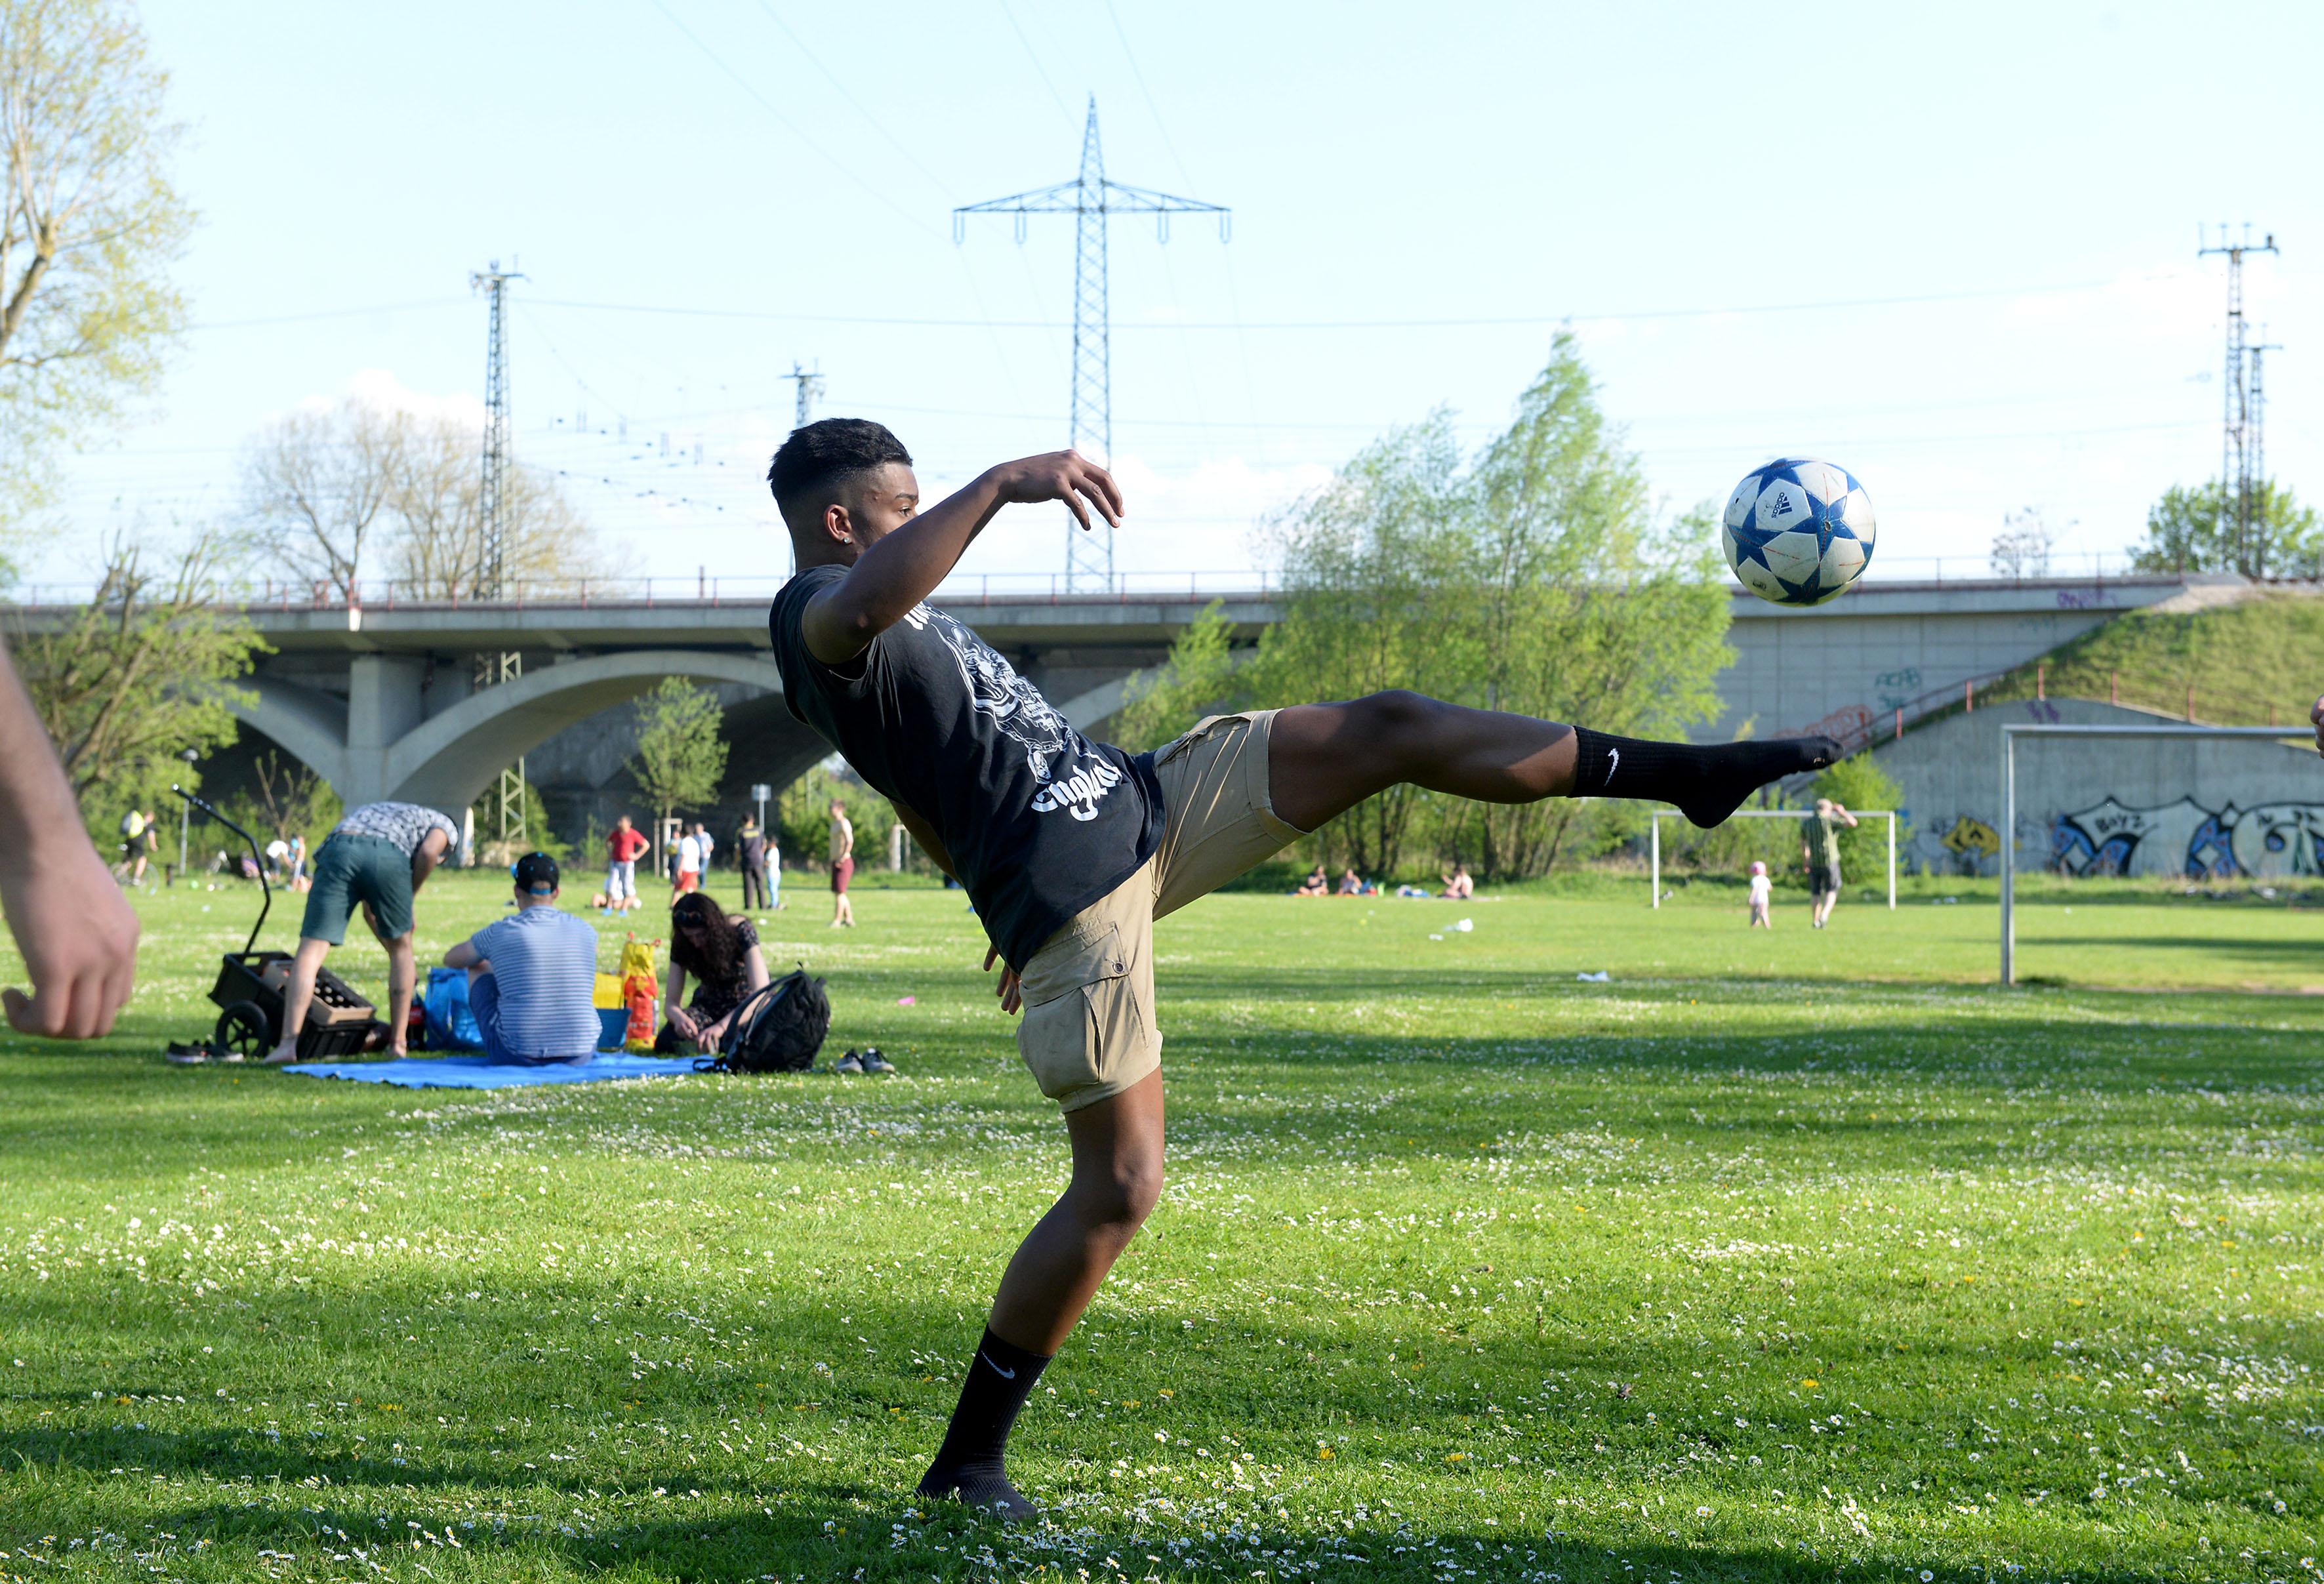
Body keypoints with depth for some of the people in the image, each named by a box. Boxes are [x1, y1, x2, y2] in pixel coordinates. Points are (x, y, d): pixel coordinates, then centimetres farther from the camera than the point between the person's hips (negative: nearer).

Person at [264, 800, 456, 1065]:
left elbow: (369, 911, 45)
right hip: (389, 855, -3)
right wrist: (408, 899, 18)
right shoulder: (445, 827, 32)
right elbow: (428, 852, 4)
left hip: (338, 848, 3)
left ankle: (289, 1042, -16)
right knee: (401, 947, 19)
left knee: (311, 949, -2)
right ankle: (398, 1042, 19)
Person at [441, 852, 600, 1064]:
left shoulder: (501, 932, -6)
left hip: (517, 1054, -3)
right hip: (580, 1054, 3)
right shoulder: (585, 932, 2)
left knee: (478, 968, 22)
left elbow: (450, 960, 15)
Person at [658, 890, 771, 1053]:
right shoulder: (681, 945, -12)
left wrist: (722, 1026, -45)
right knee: (664, 1043, -26)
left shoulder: (741, 931, -23)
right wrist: (679, 1017, -37)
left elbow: (761, 993, -31)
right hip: (708, 1007, 3)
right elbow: (672, 1001, -11)